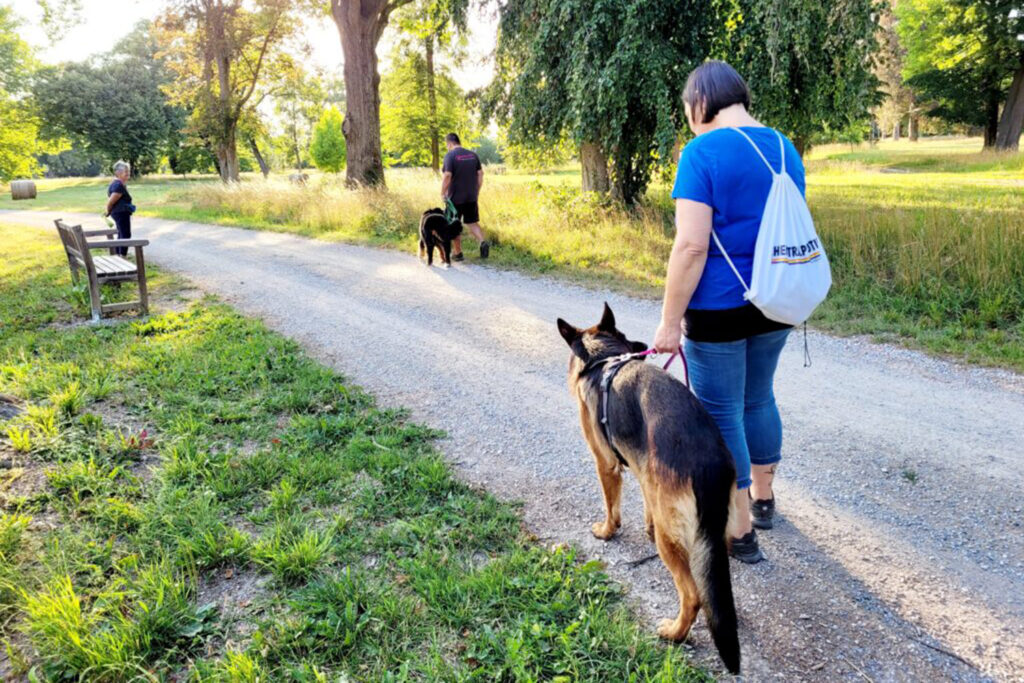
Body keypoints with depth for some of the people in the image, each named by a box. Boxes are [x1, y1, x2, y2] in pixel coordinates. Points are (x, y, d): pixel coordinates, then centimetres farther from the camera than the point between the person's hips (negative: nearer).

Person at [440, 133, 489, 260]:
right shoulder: (473, 155, 7)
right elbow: (480, 174, 8)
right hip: (471, 197, 5)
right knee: (472, 223, 14)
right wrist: (477, 191, 15)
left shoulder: (450, 156, -11)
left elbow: (447, 176, -18)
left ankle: (458, 253, 13)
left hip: (455, 197, -5)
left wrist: (442, 193, -9)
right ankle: (483, 242, -11)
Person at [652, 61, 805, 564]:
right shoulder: (783, 148, 8)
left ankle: (741, 533, 16)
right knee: (758, 397, 22)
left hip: (719, 308, -7)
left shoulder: (703, 152, -15)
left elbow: (691, 245, -21)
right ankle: (763, 498, 40)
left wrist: (671, 320, -15)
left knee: (721, 414, 5)